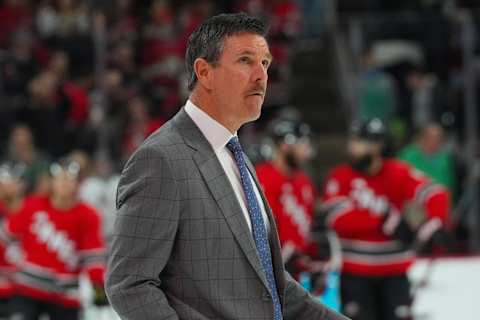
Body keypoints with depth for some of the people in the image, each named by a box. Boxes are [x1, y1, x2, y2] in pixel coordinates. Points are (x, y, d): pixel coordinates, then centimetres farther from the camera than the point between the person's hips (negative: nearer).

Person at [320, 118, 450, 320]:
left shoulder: (399, 173, -5)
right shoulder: (340, 177, -6)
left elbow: (436, 196, -16)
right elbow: (339, 219, -20)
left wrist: (432, 224, -37)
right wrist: (386, 221, -27)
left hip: (394, 269, 1)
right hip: (355, 271, -1)